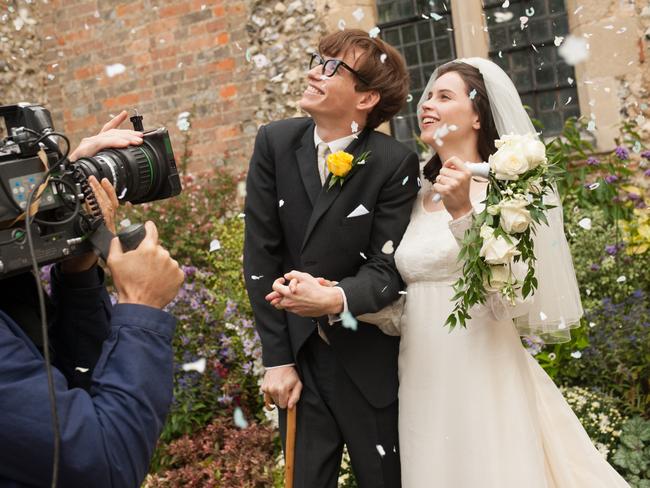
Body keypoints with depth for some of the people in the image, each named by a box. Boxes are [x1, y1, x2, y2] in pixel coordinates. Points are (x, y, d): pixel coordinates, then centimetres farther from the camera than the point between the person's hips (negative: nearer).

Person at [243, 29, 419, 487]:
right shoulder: (275, 142, -5)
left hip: (369, 362, -2)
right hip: (296, 352, 3)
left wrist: (336, 300, -35)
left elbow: (386, 269, -12)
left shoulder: (396, 163, -13)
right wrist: (276, 359, -6)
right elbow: (261, 255, -4)